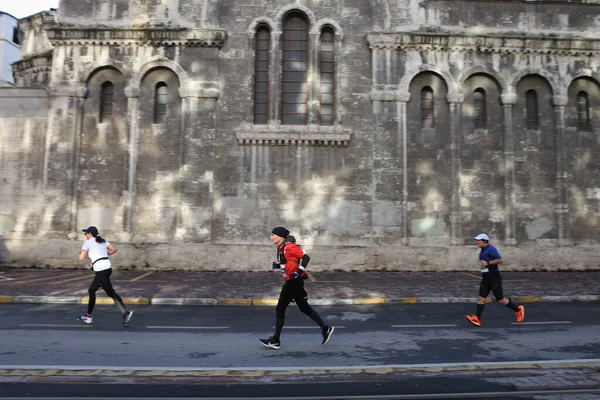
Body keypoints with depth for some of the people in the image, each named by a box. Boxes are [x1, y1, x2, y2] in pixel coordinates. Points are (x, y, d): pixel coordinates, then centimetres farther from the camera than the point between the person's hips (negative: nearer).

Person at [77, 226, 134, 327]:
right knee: (91, 291, 20)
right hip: (108, 267, 8)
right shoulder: (102, 240, 17)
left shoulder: (88, 242, 0)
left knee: (111, 293, -8)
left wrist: (81, 252, 14)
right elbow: (114, 249, 14)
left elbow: (81, 258, -6)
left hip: (100, 270, -8)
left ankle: (126, 313, -15)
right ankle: (88, 316, 26)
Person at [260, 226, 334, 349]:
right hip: (291, 281, 10)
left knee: (280, 309, -3)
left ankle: (276, 340, 7)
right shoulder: (281, 247, 12)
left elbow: (306, 257, -17)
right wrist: (277, 265, 6)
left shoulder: (289, 246, -16)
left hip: (294, 281, -10)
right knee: (304, 308, 14)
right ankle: (325, 329, 21)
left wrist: (298, 271, -23)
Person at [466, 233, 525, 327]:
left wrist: (488, 263, -24)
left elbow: (500, 260, -22)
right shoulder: (483, 250, 12)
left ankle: (518, 310, 26)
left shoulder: (491, 249, -15)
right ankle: (477, 319, -8)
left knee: (500, 299, 3)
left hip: (494, 279, -8)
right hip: (485, 279, 8)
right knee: (481, 298, -3)